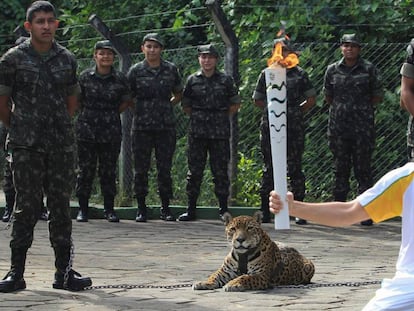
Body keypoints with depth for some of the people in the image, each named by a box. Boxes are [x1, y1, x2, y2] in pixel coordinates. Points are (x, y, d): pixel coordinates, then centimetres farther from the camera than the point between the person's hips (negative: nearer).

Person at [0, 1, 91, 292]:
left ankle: (65, 271, 10)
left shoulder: (67, 59, 10)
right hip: (26, 147, -3)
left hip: (62, 145, 3)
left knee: (61, 207, 5)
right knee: (27, 207, -4)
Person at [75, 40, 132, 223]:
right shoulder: (85, 77, 2)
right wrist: (90, 114, 6)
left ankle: (109, 209, 12)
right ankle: (83, 209, 9)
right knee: (86, 170, 1)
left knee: (108, 171, 4)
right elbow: (76, 100, 11)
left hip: (111, 131, 1)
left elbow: (127, 101, 15)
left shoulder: (120, 79, 3)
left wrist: (111, 114, 8)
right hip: (87, 130, 0)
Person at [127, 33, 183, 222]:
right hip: (142, 126, -1)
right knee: (141, 169, 1)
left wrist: (167, 106, 8)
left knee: (165, 168, 2)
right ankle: (141, 209, 8)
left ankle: (165, 208, 10)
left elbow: (178, 94, 18)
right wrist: (139, 108, 3)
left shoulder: (171, 70, 6)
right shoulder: (136, 71, 2)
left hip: (166, 126, 1)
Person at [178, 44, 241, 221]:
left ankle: (223, 209, 8)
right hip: (197, 132, 1)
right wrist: (197, 118, 7)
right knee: (194, 170, 2)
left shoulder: (225, 80, 5)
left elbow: (235, 104, 12)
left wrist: (222, 117, 5)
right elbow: (185, 105, 16)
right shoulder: (192, 80, 7)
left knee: (220, 170, 1)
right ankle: (191, 209, 7)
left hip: (220, 132, -1)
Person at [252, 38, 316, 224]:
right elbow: (257, 100, 19)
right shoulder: (266, 74, 11)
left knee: (295, 168, -1)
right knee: (269, 169, 4)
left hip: (293, 129, -2)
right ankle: (265, 212, 8)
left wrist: (296, 111, 8)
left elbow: (311, 100, 12)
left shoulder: (299, 74, 6)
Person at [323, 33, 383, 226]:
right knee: (341, 168, 7)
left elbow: (378, 96, 7)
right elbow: (327, 97, 17)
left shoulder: (369, 69, 1)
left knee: (363, 168, -2)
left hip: (363, 126, -2)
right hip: (338, 126, 2)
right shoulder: (332, 70, 7)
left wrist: (362, 107, 7)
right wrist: (340, 108, 10)